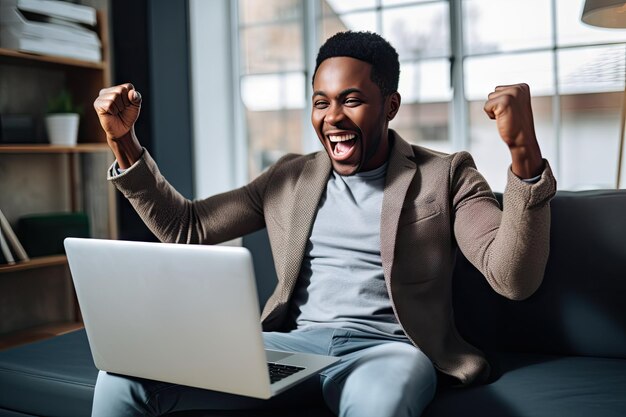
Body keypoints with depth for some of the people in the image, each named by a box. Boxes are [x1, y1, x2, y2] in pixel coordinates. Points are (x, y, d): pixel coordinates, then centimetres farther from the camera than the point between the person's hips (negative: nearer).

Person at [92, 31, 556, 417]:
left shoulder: (445, 176, 4)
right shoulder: (290, 177, 15)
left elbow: (514, 279, -10)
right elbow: (185, 228, 16)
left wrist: (524, 151, -24)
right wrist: (124, 142, 5)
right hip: (290, 346, 4)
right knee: (125, 378, -16)